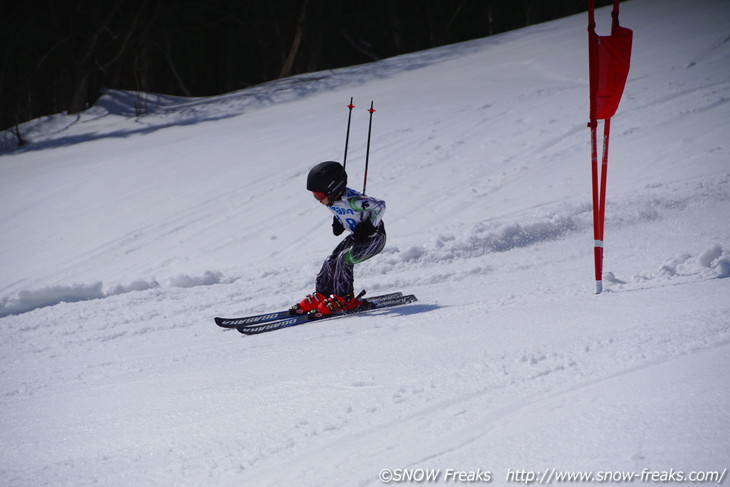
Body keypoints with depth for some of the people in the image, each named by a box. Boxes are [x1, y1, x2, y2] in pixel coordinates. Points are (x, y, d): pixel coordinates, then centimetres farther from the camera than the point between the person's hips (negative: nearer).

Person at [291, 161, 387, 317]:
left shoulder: (351, 200, -33)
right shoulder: (332, 199, -8)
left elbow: (379, 206, -29)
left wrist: (369, 226, -27)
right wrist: (337, 222, 1)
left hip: (374, 238, -9)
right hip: (356, 236, 9)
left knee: (345, 258, -24)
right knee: (331, 261, 0)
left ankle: (344, 299, -13)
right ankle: (321, 295, 13)